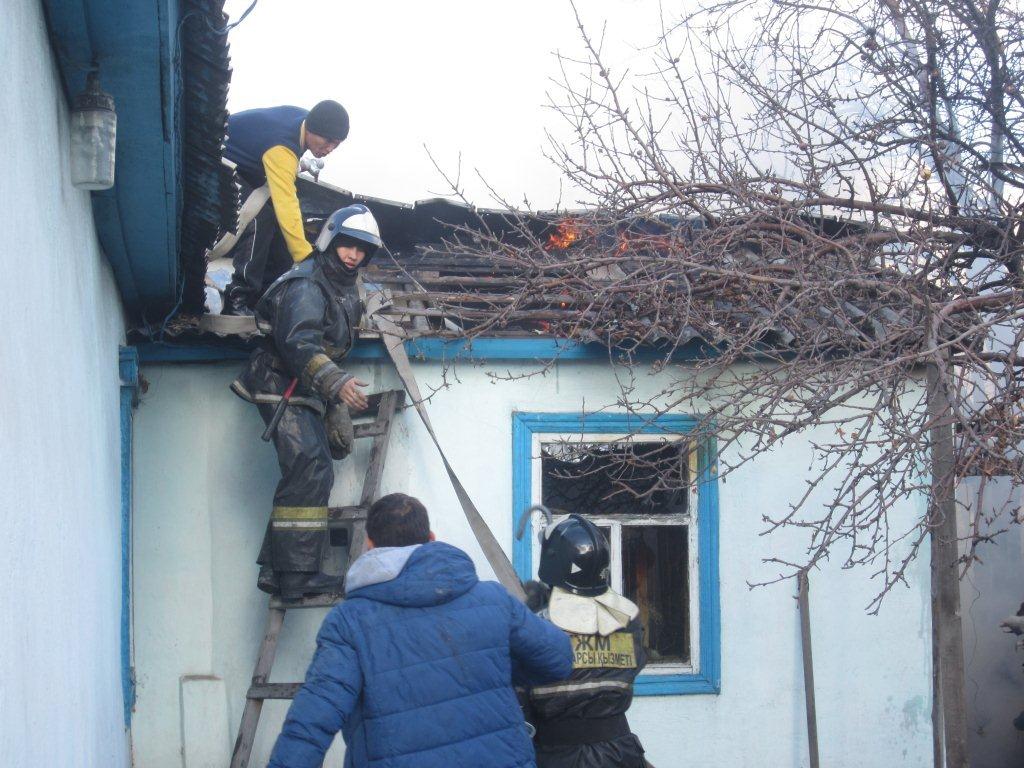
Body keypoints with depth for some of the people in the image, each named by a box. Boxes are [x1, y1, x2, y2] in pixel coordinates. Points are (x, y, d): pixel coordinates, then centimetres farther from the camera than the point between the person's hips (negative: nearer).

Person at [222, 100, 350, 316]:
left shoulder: (304, 118, -12)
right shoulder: (280, 150, -40)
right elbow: (286, 208, -44)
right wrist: (307, 259, -45)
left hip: (248, 166, 10)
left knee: (276, 221, 1)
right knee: (259, 220, -26)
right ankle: (238, 301, -25)